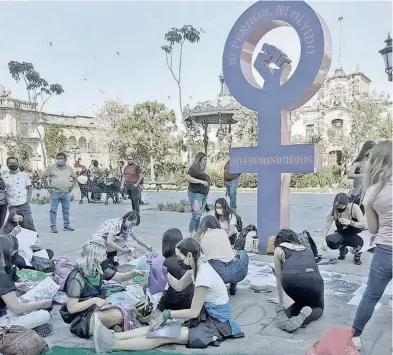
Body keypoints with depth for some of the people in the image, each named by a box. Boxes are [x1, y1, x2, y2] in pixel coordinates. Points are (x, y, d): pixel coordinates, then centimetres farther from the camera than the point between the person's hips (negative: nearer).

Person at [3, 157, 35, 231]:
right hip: (12, 205, 1)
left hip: (24, 203, -1)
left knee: (28, 221, -1)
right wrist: (7, 202, -4)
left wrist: (28, 199, -4)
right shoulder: (5, 177, 4)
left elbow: (30, 188, 7)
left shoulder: (24, 175, 4)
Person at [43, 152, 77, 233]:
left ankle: (66, 225, 19)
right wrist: (47, 187, -1)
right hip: (55, 192, -3)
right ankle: (53, 226, 5)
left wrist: (72, 187, 9)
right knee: (53, 210, -1)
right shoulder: (52, 167, 0)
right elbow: (44, 177, 4)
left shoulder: (69, 168, 9)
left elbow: (74, 178, 20)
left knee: (66, 210, 9)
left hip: (66, 193, 3)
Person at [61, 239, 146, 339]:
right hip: (81, 319, -6)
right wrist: (93, 300, -28)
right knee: (117, 315, -24)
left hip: (96, 310, 7)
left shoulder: (100, 270, -2)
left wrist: (135, 273, -8)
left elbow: (119, 277, 10)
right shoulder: (77, 277, -22)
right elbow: (71, 308, -21)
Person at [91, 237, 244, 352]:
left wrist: (167, 314, -15)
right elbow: (179, 286, 13)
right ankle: (112, 336, -18)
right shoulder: (197, 267, 2)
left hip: (216, 324, -9)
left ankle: (112, 344, -28)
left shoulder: (203, 275, -26)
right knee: (162, 327, -9)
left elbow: (193, 312, -21)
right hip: (207, 315, 9)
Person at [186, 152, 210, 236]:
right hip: (195, 194, -8)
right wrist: (201, 181, -21)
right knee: (195, 216, -11)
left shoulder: (202, 169, 16)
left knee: (199, 216, 10)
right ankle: (191, 235, -6)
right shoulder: (194, 168, -8)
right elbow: (187, 177, -21)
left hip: (204, 194, 8)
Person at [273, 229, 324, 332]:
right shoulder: (306, 249, 35)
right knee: (318, 307, 29)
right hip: (313, 278, 1)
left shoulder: (278, 250, 26)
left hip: (291, 278, -1)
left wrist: (281, 302, 46)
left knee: (301, 303, 31)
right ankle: (301, 318, 0)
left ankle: (283, 313, 5)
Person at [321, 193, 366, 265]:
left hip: (354, 233, -2)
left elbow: (363, 224, -29)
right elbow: (326, 226, -18)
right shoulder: (334, 211, -18)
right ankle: (343, 249, 9)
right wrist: (323, 241, -32)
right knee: (329, 241, -28)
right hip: (342, 234, 3)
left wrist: (350, 222, -48)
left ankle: (357, 253, 0)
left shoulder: (354, 208, -23)